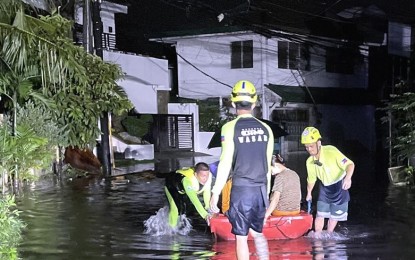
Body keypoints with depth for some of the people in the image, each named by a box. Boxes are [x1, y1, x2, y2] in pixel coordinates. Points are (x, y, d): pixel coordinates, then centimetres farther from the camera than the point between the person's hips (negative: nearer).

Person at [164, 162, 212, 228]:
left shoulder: (209, 175, -31)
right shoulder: (188, 180, -47)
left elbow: (207, 192, -16)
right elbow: (194, 200, -53)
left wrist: (208, 207, -26)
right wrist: (205, 215, -60)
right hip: (172, 185, -6)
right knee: (176, 208, -19)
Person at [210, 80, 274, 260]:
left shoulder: (230, 128, -9)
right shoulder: (265, 129, 5)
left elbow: (225, 164, -12)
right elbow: (268, 165, 9)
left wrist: (215, 194, -6)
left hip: (241, 189, -4)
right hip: (261, 189, 5)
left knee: (241, 237, 4)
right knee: (257, 233, 20)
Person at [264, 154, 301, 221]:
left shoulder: (280, 177, -16)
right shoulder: (295, 174, 8)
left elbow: (275, 199, -23)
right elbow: (299, 197, 14)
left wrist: (265, 217, -24)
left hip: (281, 212, -8)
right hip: (296, 211, 8)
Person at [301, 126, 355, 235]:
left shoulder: (331, 151, -30)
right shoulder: (309, 162, -12)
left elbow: (350, 164, -32)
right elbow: (311, 179, 7)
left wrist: (348, 178, -49)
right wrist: (309, 193, 18)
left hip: (339, 186, -4)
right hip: (324, 187, 4)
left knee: (334, 215, 7)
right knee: (320, 214, 1)